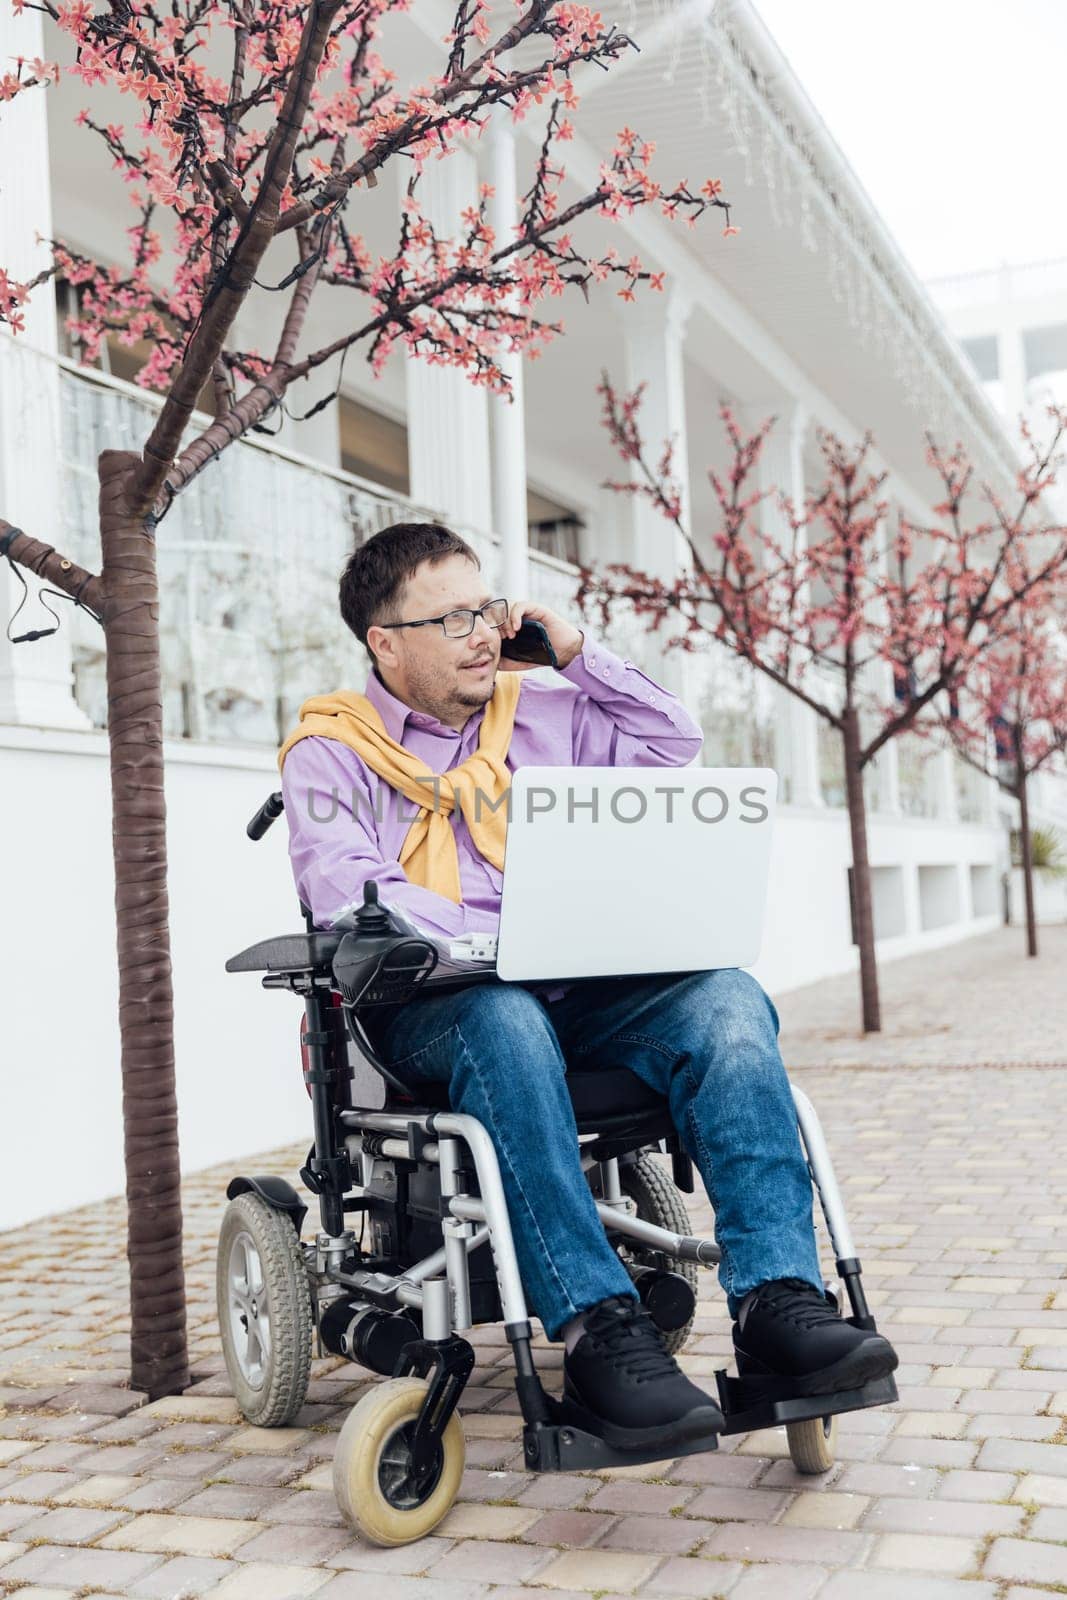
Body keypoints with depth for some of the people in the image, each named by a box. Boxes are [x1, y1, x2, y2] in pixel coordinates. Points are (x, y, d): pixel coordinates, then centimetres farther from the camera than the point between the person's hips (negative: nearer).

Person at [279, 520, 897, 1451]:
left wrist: (576, 651, 17)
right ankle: (599, 1330, -42)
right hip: (429, 1009, -4)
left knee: (727, 999, -25)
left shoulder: (538, 713, 23)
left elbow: (673, 743, 26)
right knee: (504, 1021, -40)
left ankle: (778, 1300, -33)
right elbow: (349, 895, -10)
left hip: (576, 992, 4)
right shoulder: (331, 750, 7)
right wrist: (500, 941, -22)